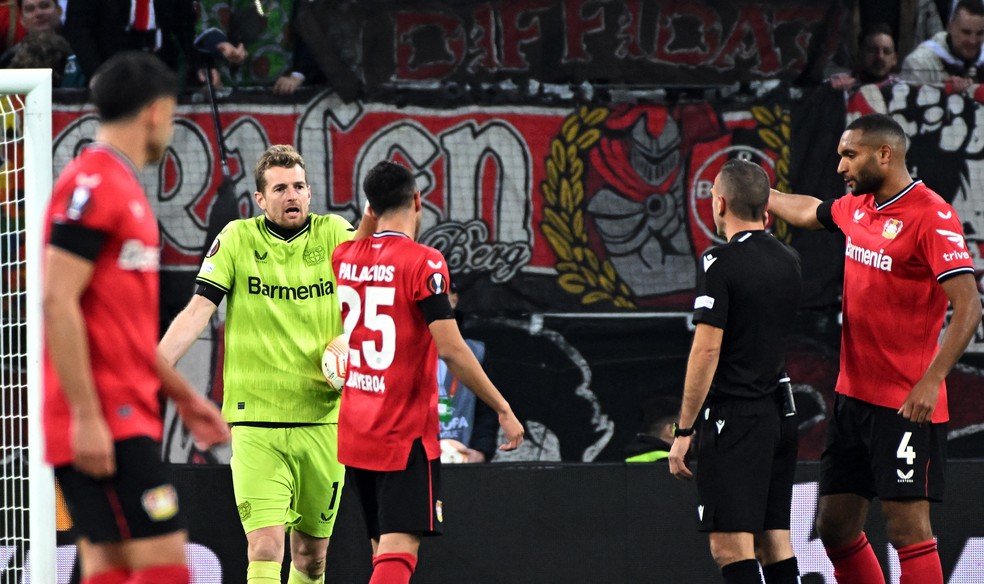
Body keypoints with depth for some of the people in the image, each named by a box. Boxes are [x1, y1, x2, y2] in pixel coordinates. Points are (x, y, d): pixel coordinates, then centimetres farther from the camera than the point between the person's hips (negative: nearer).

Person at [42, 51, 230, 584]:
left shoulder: (124, 189, 20)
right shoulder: (93, 184, -11)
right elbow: (58, 303, -18)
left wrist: (183, 396, 27)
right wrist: (86, 416, -21)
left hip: (128, 415, 10)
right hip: (101, 423, -10)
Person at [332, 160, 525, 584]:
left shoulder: (344, 258, 5)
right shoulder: (422, 263, -13)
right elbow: (452, 350, -18)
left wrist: (371, 216, 23)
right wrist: (503, 409, -10)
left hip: (355, 432, 7)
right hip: (406, 433, -7)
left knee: (384, 548, 16)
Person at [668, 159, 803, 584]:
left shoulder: (720, 262, -11)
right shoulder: (789, 262, 10)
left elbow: (707, 349, -15)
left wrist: (684, 430, -11)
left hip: (733, 417, -8)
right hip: (780, 412, 8)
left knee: (730, 546, -8)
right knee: (775, 543, 11)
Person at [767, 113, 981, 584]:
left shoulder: (932, 217, -14)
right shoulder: (857, 208, 11)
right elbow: (809, 212, 35)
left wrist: (931, 380, -28)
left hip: (906, 404, -9)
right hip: (853, 398, 9)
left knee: (907, 528, -11)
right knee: (836, 527, 10)